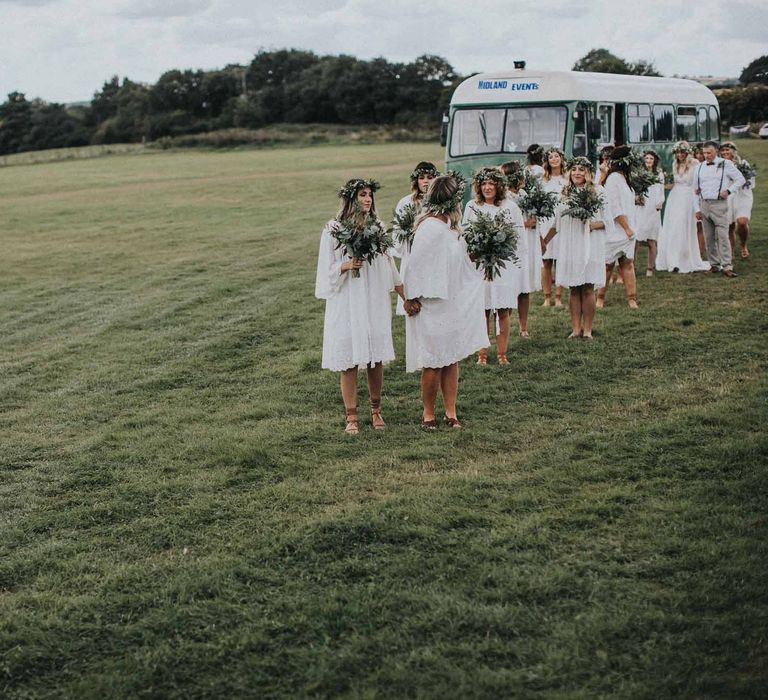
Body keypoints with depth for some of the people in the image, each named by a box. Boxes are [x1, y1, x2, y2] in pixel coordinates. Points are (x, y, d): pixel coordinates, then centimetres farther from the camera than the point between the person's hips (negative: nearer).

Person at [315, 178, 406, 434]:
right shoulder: (333, 230, -4)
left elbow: (389, 266, 15)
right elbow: (327, 269, -1)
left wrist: (406, 296, 17)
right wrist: (346, 266, -20)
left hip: (375, 301, 3)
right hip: (347, 303, -3)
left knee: (376, 358, 5)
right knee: (349, 360, 0)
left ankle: (376, 410, 22)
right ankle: (351, 417, 8)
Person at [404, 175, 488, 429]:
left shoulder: (450, 225, 8)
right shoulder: (430, 227, -19)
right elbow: (415, 264, -17)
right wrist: (411, 298, -13)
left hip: (452, 302, 8)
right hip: (432, 305, -8)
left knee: (452, 359, 10)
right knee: (434, 362, 0)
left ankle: (451, 412, 17)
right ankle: (428, 413, 14)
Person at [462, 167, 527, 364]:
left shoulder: (510, 207, 2)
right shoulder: (472, 207, 7)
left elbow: (519, 237, 5)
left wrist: (520, 265, 2)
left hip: (504, 265, -1)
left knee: (503, 311, 1)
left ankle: (502, 353, 10)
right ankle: (482, 354, 7)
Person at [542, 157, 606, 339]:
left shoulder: (598, 192, 0)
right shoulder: (565, 194, 12)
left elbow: (607, 220, -2)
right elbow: (557, 223, 18)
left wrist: (591, 225, -20)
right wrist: (544, 241, 18)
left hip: (589, 246, -4)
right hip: (569, 246, 4)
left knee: (587, 289, -3)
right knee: (573, 289, 4)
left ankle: (587, 330, 3)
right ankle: (575, 329, 7)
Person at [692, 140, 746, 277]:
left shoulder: (726, 165, 1)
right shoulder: (699, 168, 11)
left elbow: (741, 179, 5)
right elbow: (696, 190, 16)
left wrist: (729, 191, -8)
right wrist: (697, 209, 10)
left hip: (719, 204, -4)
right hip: (704, 205, 4)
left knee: (722, 236, -10)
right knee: (709, 237, 6)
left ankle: (727, 266, -11)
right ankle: (714, 265, 14)